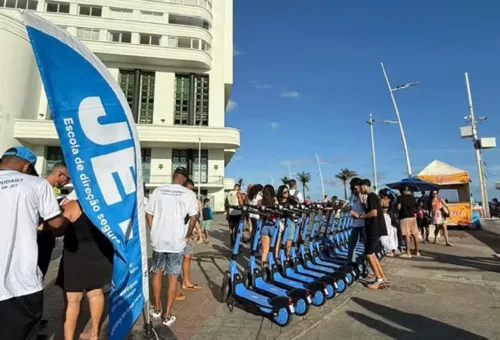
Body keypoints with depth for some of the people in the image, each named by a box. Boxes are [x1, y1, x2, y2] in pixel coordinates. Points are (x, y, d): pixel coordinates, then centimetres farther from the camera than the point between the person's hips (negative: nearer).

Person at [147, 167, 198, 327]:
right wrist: (187, 235, 4)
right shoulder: (189, 194, -8)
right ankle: (167, 315, 18)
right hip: (177, 242, -2)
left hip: (158, 240, 2)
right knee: (173, 277, 10)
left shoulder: (158, 190, -2)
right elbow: (193, 218, -11)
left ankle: (156, 309, 35)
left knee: (157, 272, 21)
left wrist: (155, 231, 13)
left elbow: (148, 214, 2)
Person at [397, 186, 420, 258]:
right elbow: (415, 207, 12)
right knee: (415, 235, 12)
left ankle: (408, 253, -3)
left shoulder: (400, 197, -7)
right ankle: (417, 251, 20)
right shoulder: (412, 197, 9)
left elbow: (399, 207, -16)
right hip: (412, 217, 6)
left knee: (406, 235, -5)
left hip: (404, 218, -6)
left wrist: (397, 211, 4)